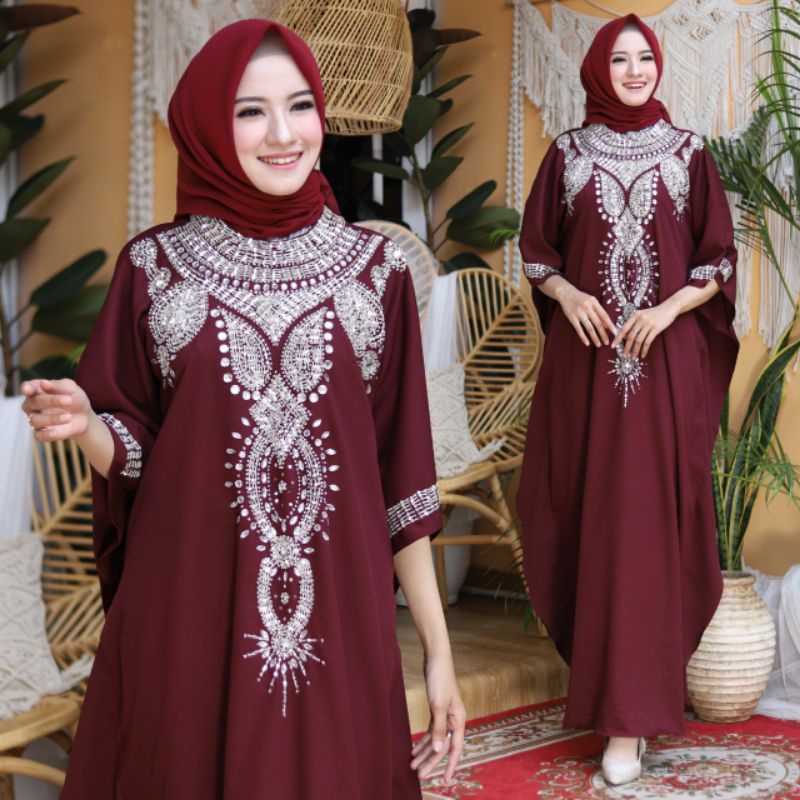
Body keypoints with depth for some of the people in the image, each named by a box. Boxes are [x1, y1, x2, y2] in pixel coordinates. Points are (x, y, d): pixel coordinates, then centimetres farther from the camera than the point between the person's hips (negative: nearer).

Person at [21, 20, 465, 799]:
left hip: (339, 627, 1)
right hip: (185, 625, 0)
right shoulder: (153, 265, -1)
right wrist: (84, 425, -19)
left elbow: (401, 471, 2)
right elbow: (131, 453, 3)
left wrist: (438, 649, 2)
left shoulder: (376, 268, 1)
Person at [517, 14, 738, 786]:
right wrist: (566, 294, -9)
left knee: (647, 518, -5)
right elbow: (534, 247, 11)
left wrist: (668, 309, -11)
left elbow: (719, 257, 5)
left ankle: (627, 717, -2)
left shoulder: (688, 153, 5)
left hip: (665, 358, -1)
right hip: (585, 356, 1)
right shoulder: (567, 153, 7)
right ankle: (618, 676, 26)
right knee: (587, 510, 5)